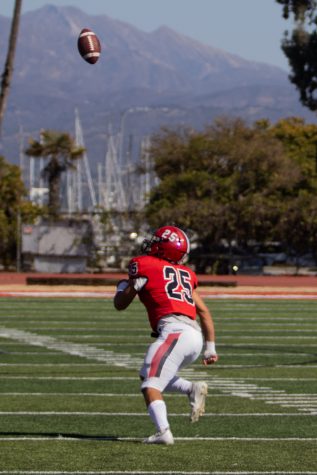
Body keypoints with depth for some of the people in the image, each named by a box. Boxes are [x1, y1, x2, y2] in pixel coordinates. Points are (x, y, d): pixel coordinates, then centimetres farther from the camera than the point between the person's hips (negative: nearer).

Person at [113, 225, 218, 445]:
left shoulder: (144, 266, 6)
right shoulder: (185, 274, 23)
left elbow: (120, 304, 16)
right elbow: (204, 312, 22)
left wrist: (122, 286, 38)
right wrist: (210, 348, 25)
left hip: (174, 331, -7)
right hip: (195, 336, 7)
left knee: (150, 384, -8)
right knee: (153, 377, 24)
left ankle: (164, 432, -25)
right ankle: (193, 389, 4)